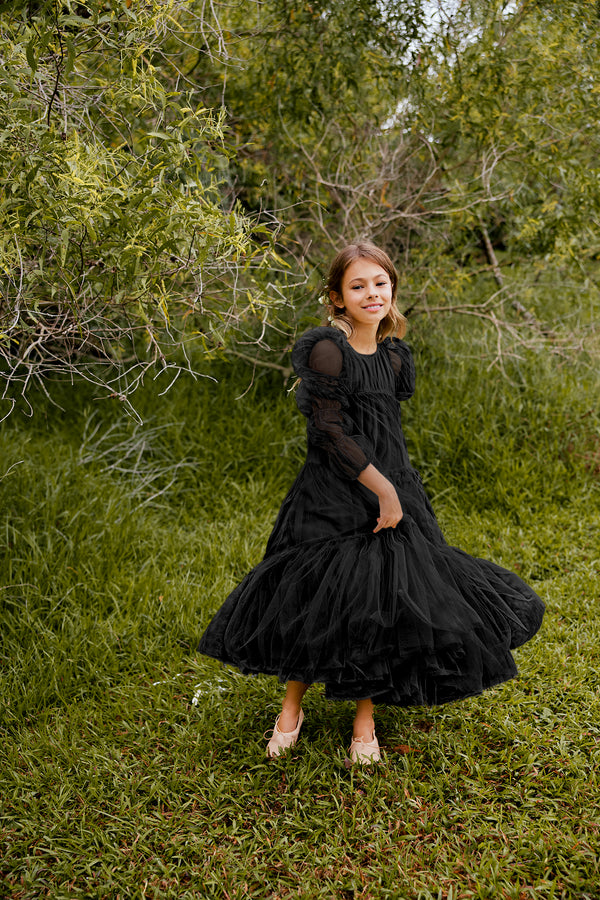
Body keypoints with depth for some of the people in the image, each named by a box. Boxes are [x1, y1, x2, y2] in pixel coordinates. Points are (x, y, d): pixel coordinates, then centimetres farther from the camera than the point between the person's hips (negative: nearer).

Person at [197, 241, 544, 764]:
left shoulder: (393, 356, 7)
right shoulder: (327, 351, -14)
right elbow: (331, 433, -18)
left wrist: (392, 491, 9)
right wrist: (384, 490, -16)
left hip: (391, 488, 6)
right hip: (332, 497, -5)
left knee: (380, 606, 7)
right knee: (316, 603, 2)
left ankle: (365, 719, 24)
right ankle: (292, 707, 27)